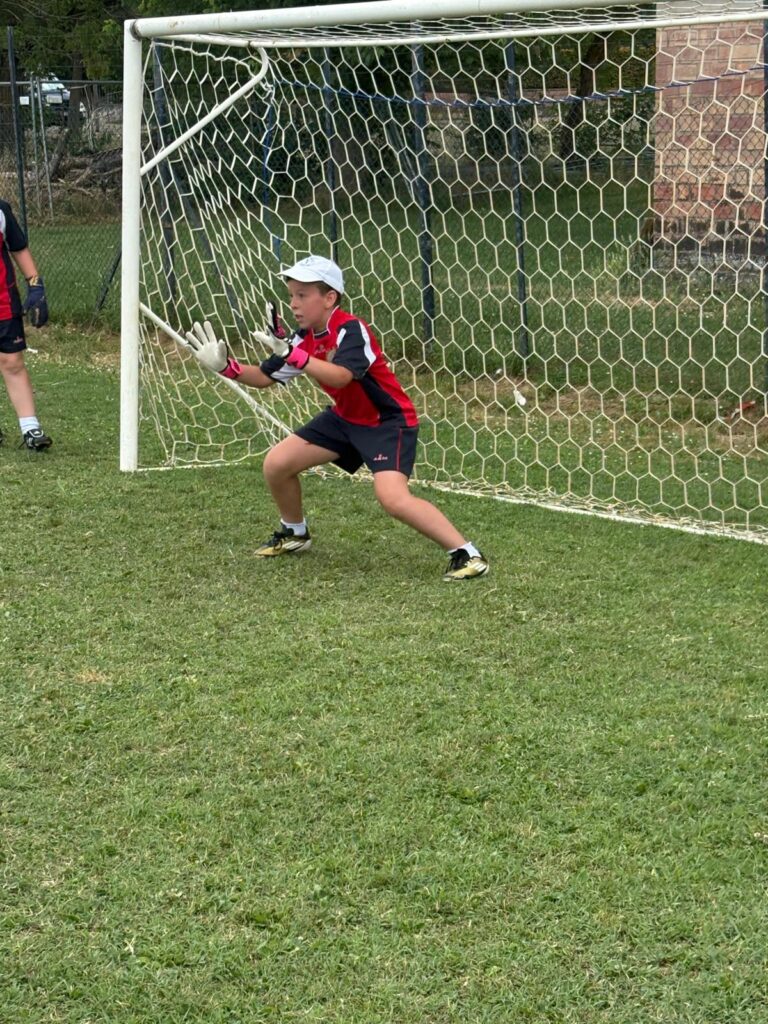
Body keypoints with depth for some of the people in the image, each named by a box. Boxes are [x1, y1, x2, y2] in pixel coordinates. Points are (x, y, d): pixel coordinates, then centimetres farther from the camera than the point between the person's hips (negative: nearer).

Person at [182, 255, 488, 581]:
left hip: (388, 421, -8)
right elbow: (266, 376, 7)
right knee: (276, 464, 5)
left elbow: (340, 376, -43)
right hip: (345, 418, 9)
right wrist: (226, 366, -9)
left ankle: (466, 553, -20)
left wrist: (291, 354, -51)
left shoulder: (351, 330, -26)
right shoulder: (304, 339, -2)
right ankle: (294, 533, 32)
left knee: (392, 497, -29)